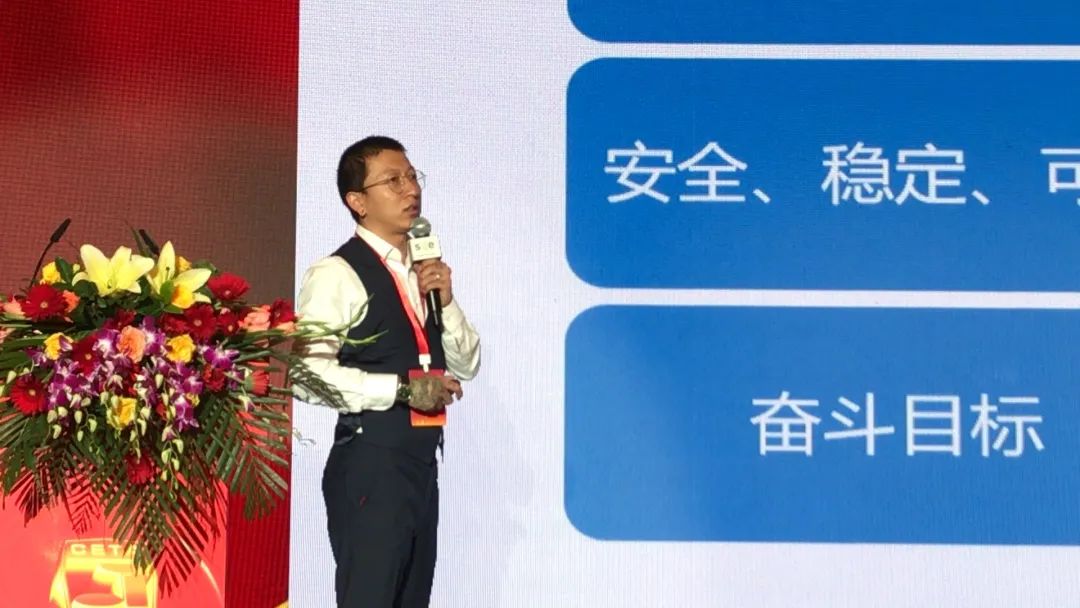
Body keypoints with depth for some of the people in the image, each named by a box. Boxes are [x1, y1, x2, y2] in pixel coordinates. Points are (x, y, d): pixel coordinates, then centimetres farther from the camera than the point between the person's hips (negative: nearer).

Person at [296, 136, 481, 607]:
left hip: (421, 460, 8)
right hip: (370, 464, -8)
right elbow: (309, 373, -23)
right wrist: (403, 389, -20)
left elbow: (466, 365, 14)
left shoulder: (424, 272, 14)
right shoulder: (336, 274, -12)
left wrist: (446, 301, -2)